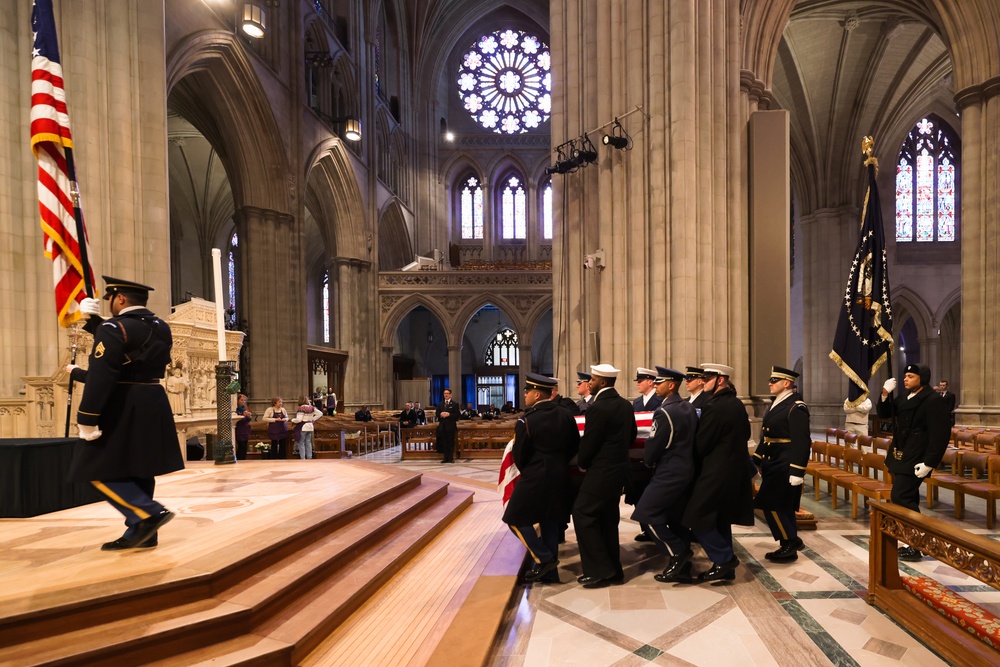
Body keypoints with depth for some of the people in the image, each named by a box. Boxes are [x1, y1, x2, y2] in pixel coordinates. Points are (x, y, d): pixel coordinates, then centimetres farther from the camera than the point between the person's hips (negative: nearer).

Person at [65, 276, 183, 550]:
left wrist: (86, 420, -18)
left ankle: (151, 512, -8)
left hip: (122, 410, -8)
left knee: (100, 470, 3)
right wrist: (95, 322, 26)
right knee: (139, 471, 13)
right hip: (153, 405, 8)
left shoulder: (115, 327, -15)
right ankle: (140, 532, 17)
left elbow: (101, 376, -20)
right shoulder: (161, 328, 9)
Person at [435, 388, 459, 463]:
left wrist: (449, 414, -18)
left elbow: (457, 415, -5)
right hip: (442, 426, 4)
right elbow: (437, 414, 11)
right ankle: (445, 458, 10)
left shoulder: (455, 404, 1)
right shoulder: (440, 404, 14)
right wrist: (441, 414, -11)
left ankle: (451, 458, 5)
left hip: (451, 426, -4)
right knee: (444, 443, 5)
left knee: (451, 442, 0)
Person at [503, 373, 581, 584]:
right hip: (559, 477, 7)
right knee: (550, 520, 16)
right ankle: (549, 572, 23)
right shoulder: (565, 416, 0)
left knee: (516, 519, 9)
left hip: (535, 478, -7)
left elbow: (519, 455, -9)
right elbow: (574, 446, 9)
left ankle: (543, 559, 5)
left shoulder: (526, 420, -17)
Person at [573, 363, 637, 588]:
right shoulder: (625, 405, 7)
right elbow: (631, 436, 16)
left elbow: (588, 443, -16)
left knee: (583, 514, -2)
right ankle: (613, 569, 22)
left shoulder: (598, 408, -20)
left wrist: (582, 464, 2)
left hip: (601, 471, -9)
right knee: (608, 517, 16)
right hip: (619, 468, 9)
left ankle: (600, 571, 0)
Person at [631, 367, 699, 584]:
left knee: (647, 512, -5)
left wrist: (648, 462, 3)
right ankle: (682, 567, 18)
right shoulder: (689, 408, 9)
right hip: (686, 470, 9)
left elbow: (653, 446, -17)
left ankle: (677, 552, -1)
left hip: (669, 472, -9)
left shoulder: (664, 412, -19)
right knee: (675, 517, 14)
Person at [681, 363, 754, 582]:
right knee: (721, 519, 16)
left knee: (698, 518, -1)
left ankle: (725, 558, 2)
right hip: (736, 471, 9)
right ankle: (725, 567, 23)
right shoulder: (737, 404, 7)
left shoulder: (714, 407, -20)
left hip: (717, 472, -9)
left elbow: (701, 444, -17)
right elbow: (746, 434, 20)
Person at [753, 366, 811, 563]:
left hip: (785, 466, -9)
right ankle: (791, 541, 27)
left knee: (771, 504, -6)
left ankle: (789, 545, 6)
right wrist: (756, 460, 18)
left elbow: (801, 442, -21)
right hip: (773, 464, 9)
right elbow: (767, 436, 18)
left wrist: (797, 472, -24)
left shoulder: (796, 407, -16)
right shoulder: (776, 403, 13)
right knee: (781, 505, 15)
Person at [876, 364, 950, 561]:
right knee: (908, 499, 14)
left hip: (914, 460, -9)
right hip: (900, 457, 9)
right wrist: (885, 395, -1)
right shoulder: (904, 399, 11)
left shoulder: (934, 401, -15)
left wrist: (929, 463, -22)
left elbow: (941, 434, -19)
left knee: (900, 498, -11)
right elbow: (883, 414, 17)